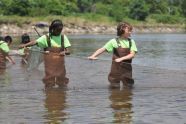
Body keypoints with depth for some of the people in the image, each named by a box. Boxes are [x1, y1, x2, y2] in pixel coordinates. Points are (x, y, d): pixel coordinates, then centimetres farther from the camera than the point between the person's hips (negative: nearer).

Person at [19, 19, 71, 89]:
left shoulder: (63, 37, 5)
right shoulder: (46, 37, -4)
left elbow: (68, 51, 2)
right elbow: (35, 42, -17)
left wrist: (64, 52, -22)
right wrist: (25, 45, -34)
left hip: (60, 65, 3)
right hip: (50, 65, -2)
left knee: (62, 83, 7)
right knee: (49, 84, -1)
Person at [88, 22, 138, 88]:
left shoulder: (131, 42, 3)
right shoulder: (114, 41, -3)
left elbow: (132, 54, -6)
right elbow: (102, 49, -8)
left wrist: (121, 59, -20)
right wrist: (93, 56, -23)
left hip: (127, 68, 2)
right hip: (116, 68, -2)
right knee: (114, 88, 1)